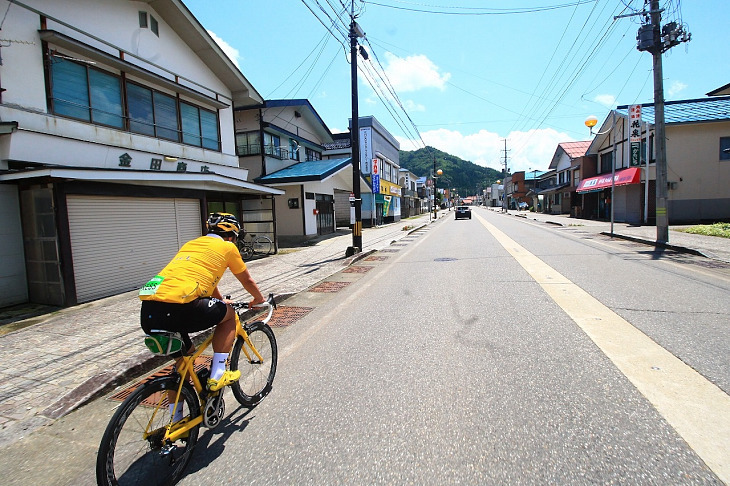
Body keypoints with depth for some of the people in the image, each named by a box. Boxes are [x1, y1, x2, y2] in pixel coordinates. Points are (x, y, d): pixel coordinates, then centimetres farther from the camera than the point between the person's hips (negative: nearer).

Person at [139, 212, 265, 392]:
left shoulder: (190, 244, 30)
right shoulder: (227, 247, 11)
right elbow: (247, 281, 22)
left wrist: (221, 301, 59)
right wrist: (259, 299, 43)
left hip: (147, 313, 8)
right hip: (179, 308, -7)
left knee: (186, 352, 29)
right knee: (229, 314, 19)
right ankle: (217, 375, 14)